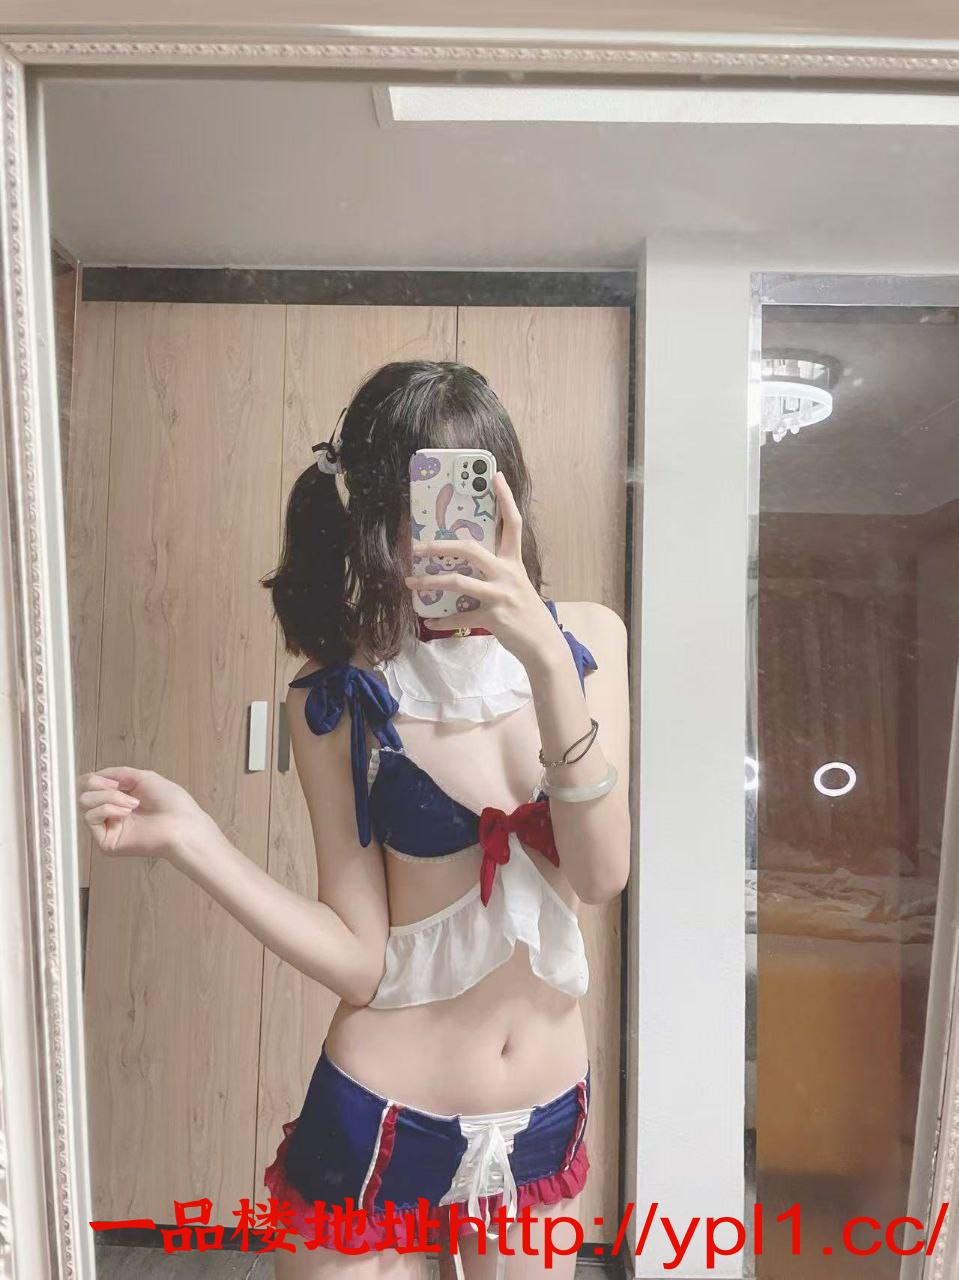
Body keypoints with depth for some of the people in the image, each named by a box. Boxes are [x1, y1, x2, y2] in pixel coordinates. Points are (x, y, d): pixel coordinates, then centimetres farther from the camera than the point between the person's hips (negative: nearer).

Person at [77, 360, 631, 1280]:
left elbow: (601, 875, -18)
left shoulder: (588, 641, -8)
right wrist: (188, 836, -24)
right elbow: (360, 963, -14)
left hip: (547, 1116, 3)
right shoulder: (340, 695, -14)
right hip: (382, 1127, -2)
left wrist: (545, 659, -30)